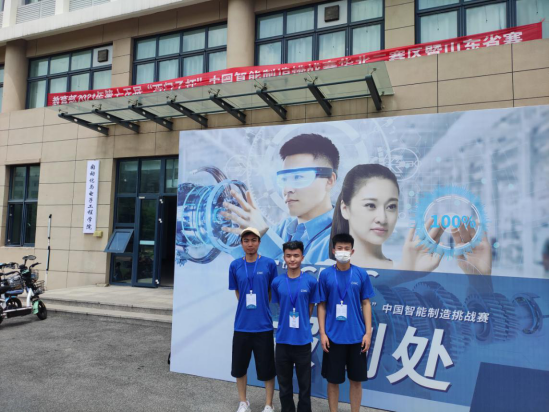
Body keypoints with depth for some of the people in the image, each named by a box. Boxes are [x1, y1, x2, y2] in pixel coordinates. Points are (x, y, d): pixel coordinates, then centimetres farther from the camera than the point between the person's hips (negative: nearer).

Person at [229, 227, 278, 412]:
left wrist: (261, 307, 4)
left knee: (267, 368, 9)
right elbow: (237, 292, 11)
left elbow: (272, 292, 5)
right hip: (242, 324, 2)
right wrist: (247, 307, 4)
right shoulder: (235, 265, -1)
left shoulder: (269, 264, -6)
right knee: (239, 366, 14)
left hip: (263, 325, -2)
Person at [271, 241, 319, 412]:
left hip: (303, 340, -1)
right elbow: (280, 306, 10)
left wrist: (302, 325, 6)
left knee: (304, 383, 11)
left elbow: (311, 307, 4)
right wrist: (289, 322, 5)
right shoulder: (277, 282, -2)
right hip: (283, 339, 2)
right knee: (284, 383, 15)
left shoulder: (311, 282, -6)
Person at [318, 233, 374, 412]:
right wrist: (322, 333, -4)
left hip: (356, 336, 1)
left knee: (356, 379, 12)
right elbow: (322, 305, 1)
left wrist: (368, 332, -2)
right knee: (333, 380, 10)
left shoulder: (361, 274, -1)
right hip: (333, 336, -1)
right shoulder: (325, 274, -3)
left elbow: (366, 304, 3)